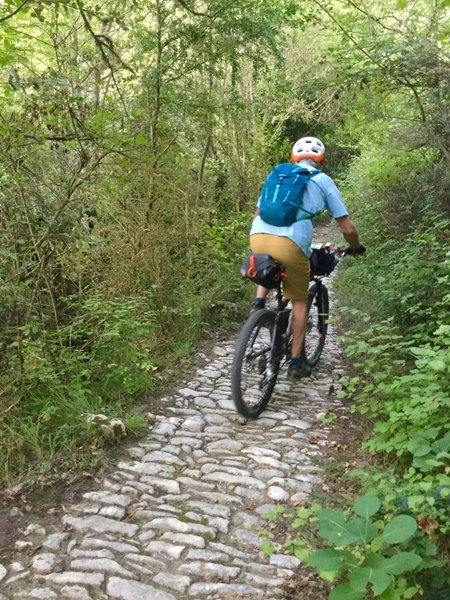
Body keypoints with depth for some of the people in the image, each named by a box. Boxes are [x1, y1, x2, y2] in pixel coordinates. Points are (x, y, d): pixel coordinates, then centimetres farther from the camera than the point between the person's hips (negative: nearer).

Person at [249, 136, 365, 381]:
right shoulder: (324, 181, 16)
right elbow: (347, 228, 14)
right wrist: (356, 248, 34)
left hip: (257, 237, 3)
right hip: (291, 243, -3)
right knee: (299, 301, 18)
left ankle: (259, 301, 16)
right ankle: (296, 363, 20)